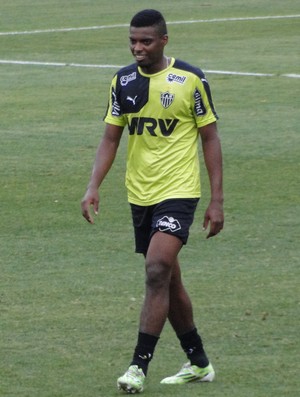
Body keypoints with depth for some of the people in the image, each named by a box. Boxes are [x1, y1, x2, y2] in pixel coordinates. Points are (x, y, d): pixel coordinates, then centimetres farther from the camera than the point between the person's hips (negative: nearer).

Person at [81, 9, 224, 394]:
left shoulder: (190, 79, -7)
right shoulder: (123, 81, 5)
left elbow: (210, 138, -3)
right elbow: (110, 137, 9)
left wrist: (217, 201, -6)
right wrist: (93, 187, -4)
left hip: (178, 192, -6)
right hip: (140, 196, 6)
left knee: (157, 272, -19)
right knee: (167, 281, 12)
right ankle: (199, 364, 25)